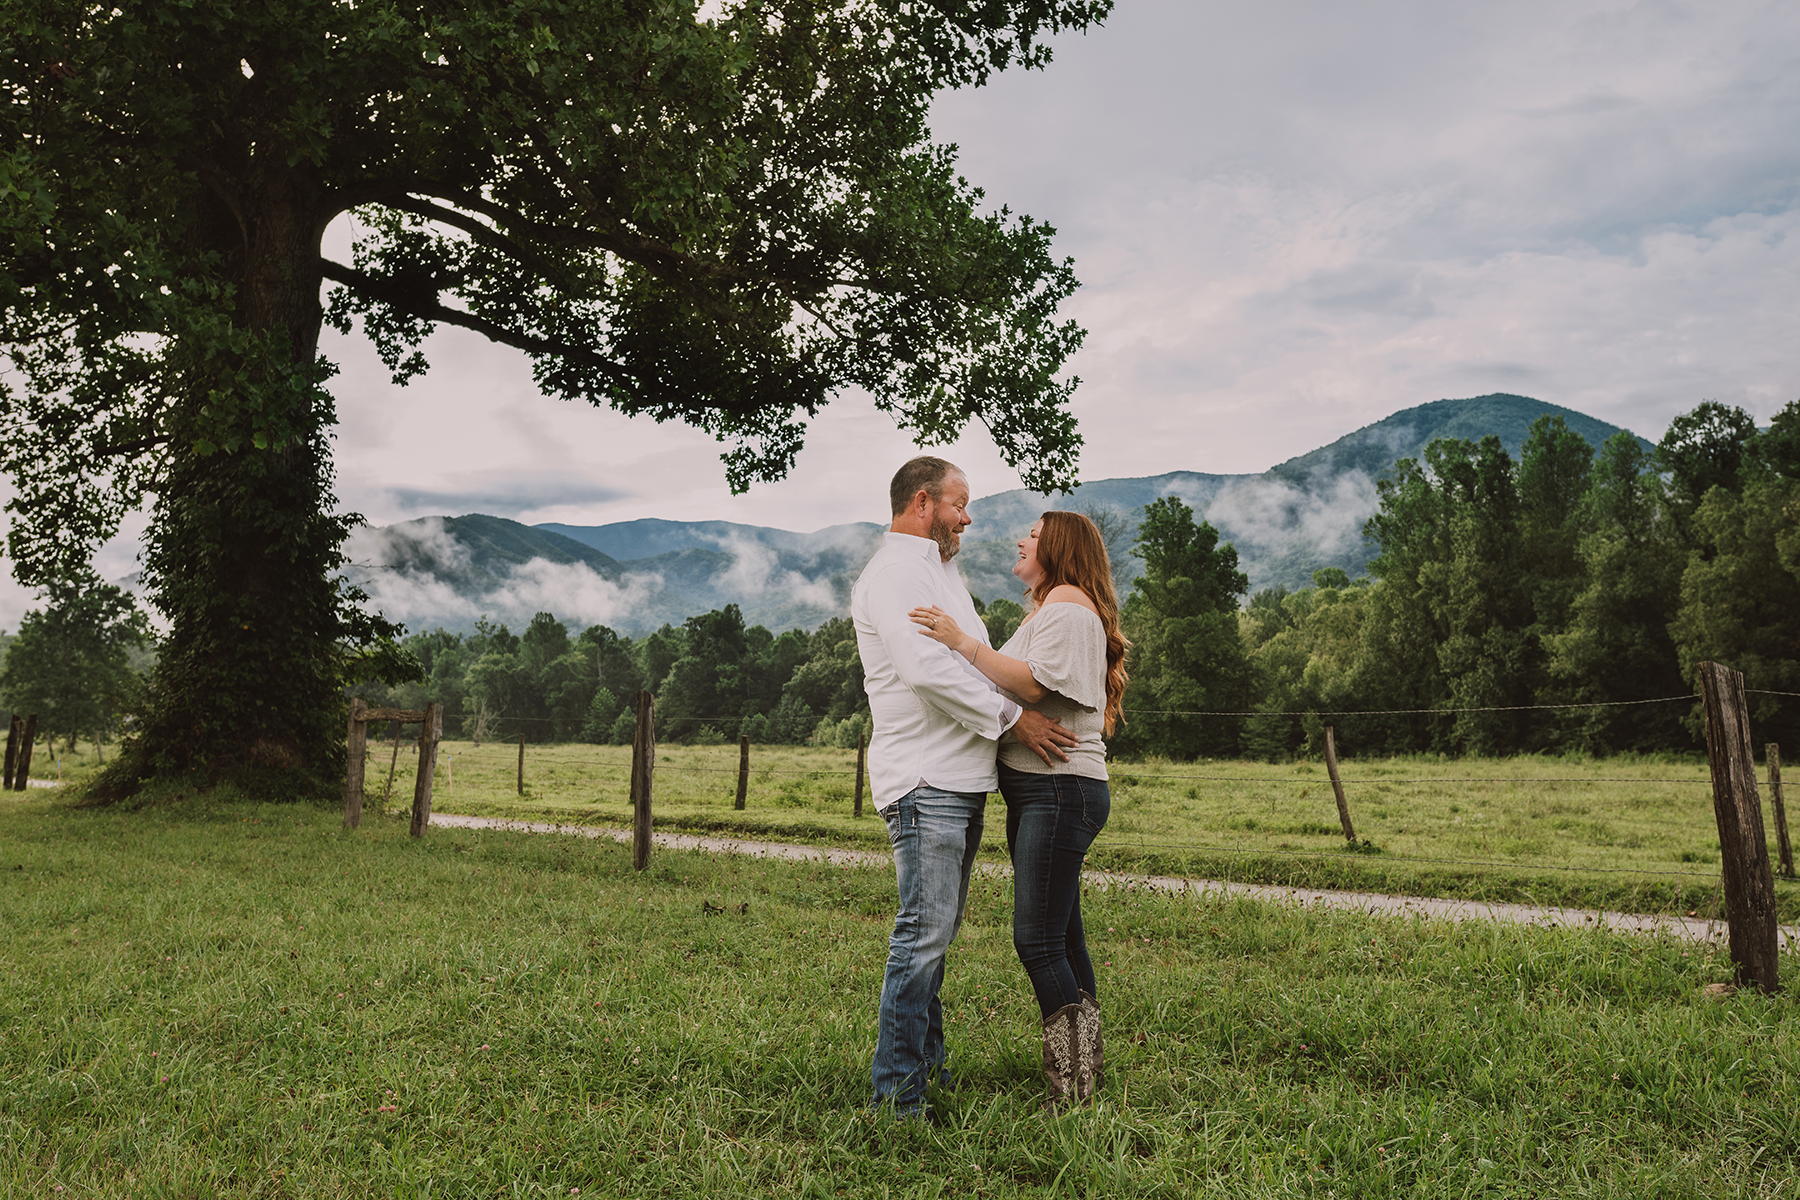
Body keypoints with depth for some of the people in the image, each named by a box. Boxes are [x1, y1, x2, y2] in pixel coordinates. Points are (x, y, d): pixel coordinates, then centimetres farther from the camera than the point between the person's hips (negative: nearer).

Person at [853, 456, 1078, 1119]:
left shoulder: (938, 570, 24)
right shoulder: (894, 572, -10)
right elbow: (926, 669, -22)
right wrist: (1011, 717, -16)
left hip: (961, 779, 10)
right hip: (924, 781, -10)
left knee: (937, 930, 16)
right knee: (924, 933, -9)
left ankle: (927, 1062, 26)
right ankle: (896, 1091, -2)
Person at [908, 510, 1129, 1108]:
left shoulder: (1069, 604, -6)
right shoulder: (1046, 609, 27)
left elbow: (1034, 684, -19)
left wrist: (963, 642, -20)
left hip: (1061, 788, -10)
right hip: (1036, 791, 10)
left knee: (1038, 941, -12)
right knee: (1062, 940, 12)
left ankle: (1071, 1097, -6)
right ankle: (1088, 1069, 20)